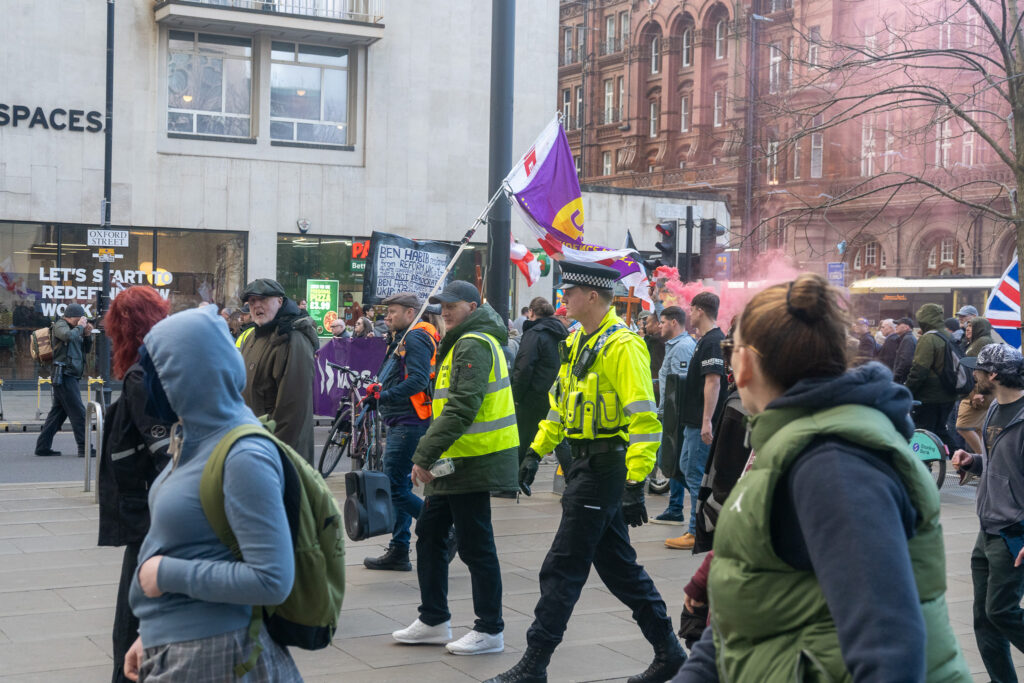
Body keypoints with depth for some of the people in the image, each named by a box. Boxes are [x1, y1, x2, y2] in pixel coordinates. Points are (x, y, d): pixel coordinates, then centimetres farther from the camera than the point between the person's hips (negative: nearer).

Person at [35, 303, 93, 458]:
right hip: (64, 375, -10)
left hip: (69, 377, 10)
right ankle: (84, 448, -12)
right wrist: (79, 327, -11)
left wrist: (87, 334, 7)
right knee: (78, 412, -11)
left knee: (57, 413, 11)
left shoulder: (73, 328, 22)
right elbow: (68, 336, -27)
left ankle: (42, 447, 14)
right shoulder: (60, 325, -4)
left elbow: (86, 349, 22)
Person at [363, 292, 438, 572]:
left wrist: (384, 396, -22)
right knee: (398, 488, 12)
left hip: (408, 425, -11)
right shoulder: (402, 339, 21)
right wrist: (378, 390, 6)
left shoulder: (416, 339, -12)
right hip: (399, 425, 11)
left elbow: (419, 379, -25)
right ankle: (399, 552, 18)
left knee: (396, 489, -10)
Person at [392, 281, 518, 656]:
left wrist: (425, 454, -25)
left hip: (472, 460, -11)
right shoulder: (464, 342, 19)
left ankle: (490, 630, 9)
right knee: (429, 534, 15)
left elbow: (461, 408, -25)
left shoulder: (473, 345, -15)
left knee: (475, 546, -2)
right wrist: (428, 456, 19)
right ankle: (433, 621, 24)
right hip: (455, 462, 11)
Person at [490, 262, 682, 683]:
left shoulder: (621, 346, -18)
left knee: (562, 569, -4)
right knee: (617, 565, 16)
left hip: (605, 470, -10)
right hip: (585, 466, 10)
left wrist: (635, 484, -26)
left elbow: (644, 420, -23)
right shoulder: (578, 341, 12)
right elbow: (561, 400, 23)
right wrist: (536, 452, 19)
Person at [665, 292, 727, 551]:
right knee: (687, 466, 17)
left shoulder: (712, 342, -16)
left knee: (696, 474, -5)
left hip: (702, 423, -11)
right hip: (694, 421, 11)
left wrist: (707, 422, -26)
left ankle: (697, 533, 1)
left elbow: (713, 382, -23)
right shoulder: (706, 340, 16)